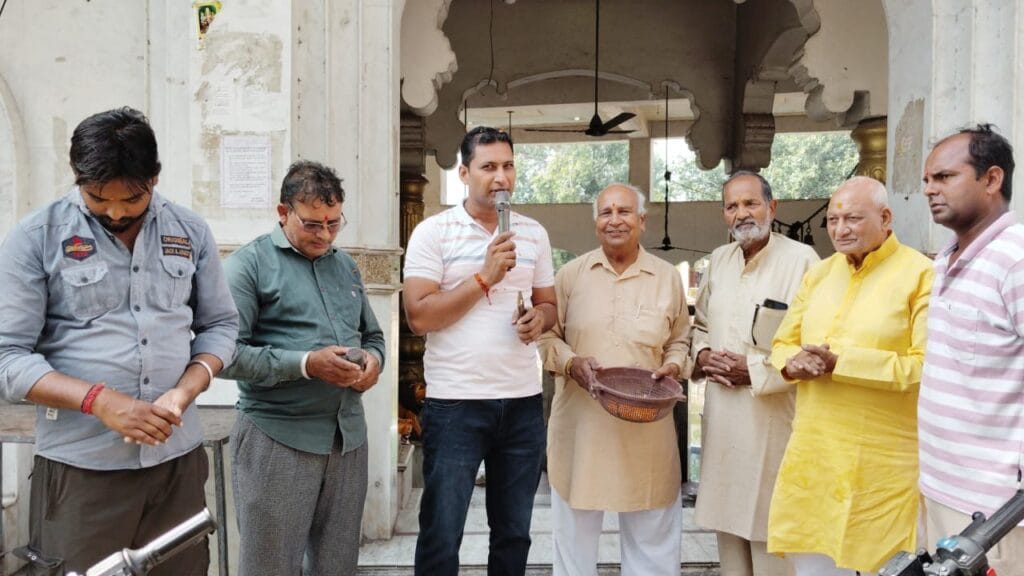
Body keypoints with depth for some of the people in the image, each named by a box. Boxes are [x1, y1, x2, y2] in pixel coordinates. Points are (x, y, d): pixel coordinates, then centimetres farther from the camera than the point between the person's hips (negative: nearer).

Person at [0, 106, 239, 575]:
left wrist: (185, 390, -10)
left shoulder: (191, 233, 4)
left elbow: (220, 325, 9)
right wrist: (100, 402, -20)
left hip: (178, 459, 3)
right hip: (80, 467, -2)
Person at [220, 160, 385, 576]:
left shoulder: (345, 265, 14)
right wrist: (306, 364, -21)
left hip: (349, 435, 6)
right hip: (277, 438, -5)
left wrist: (373, 360, -2)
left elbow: (373, 335, 21)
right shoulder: (249, 263, -5)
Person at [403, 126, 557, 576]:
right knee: (442, 535, 6)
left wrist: (539, 318, -7)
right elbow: (419, 316, -13)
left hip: (523, 402, 5)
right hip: (455, 403, -4)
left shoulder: (534, 234, 9)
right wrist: (484, 277, -18)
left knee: (514, 531, 18)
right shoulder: (433, 232, -5)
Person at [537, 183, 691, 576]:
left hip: (646, 428, 0)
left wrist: (673, 366, -8)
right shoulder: (571, 274, 1)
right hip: (581, 422, 0)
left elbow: (680, 340, 12)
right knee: (574, 527, 13)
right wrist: (571, 362, -13)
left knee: (652, 531, 11)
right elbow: (547, 335, 5)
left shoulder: (668, 278, 3)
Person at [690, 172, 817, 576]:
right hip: (721, 415, 6)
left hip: (772, 417, -6)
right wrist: (702, 355, 0)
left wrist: (755, 371, -17)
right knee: (728, 515, 17)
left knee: (770, 526, 3)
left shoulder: (801, 259, -10)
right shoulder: (718, 260, 11)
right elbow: (700, 324, 20)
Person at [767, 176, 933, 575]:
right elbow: (782, 344, 14)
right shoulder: (819, 274, 11)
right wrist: (793, 363, -9)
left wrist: (841, 363, -20)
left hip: (883, 461, -5)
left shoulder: (920, 275, -8)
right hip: (812, 452, 6)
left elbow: (927, 364, -17)